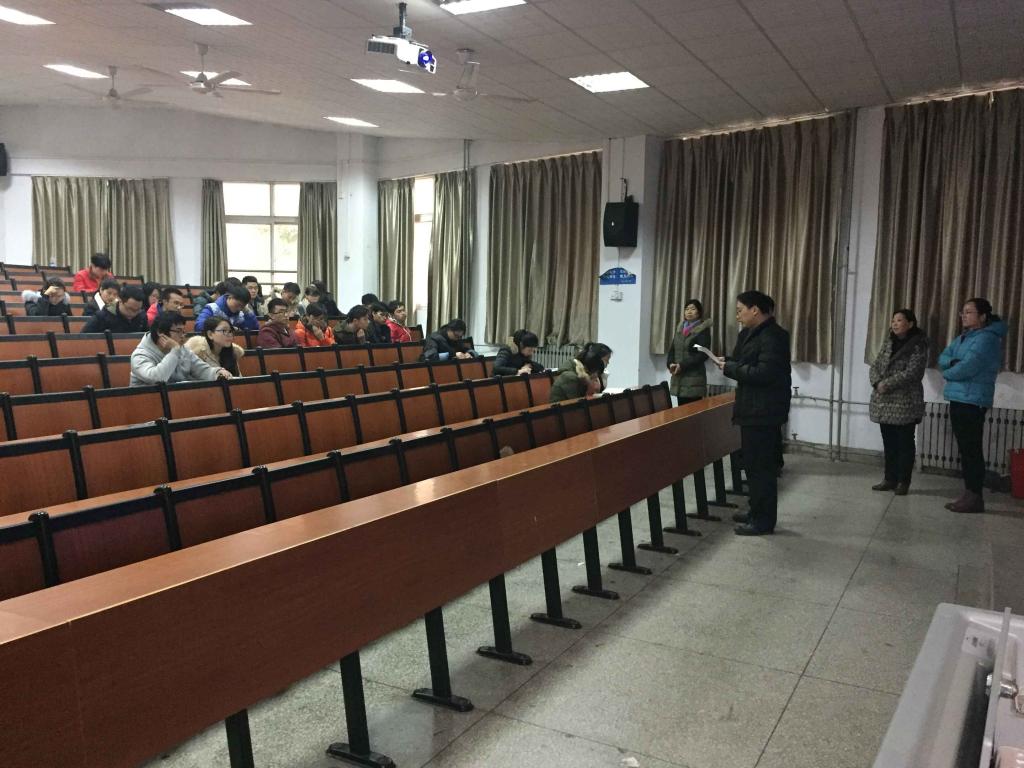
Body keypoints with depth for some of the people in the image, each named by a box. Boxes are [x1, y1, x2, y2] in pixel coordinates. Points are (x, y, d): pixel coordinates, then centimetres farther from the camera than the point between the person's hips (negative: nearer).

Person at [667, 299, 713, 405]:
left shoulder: (703, 330, -4)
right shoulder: (681, 328, 17)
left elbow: (703, 355, -12)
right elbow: (672, 349, 15)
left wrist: (682, 366, -18)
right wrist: (671, 364, -6)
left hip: (694, 378, -6)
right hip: (678, 377, 6)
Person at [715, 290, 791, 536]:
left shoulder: (773, 336, -18)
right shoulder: (751, 333, 13)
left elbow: (764, 373, -26)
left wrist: (730, 368, -18)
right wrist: (728, 362, -1)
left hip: (764, 412, -10)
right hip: (753, 409, 10)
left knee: (761, 466, -3)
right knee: (753, 463, 17)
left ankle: (764, 521, 6)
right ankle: (756, 512, 28)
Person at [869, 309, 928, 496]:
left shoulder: (918, 346, -6)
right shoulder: (888, 343, 14)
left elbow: (911, 373, -17)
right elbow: (874, 366, 8)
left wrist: (886, 384, -17)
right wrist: (877, 383, -11)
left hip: (905, 403, -6)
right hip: (884, 402, 6)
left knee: (904, 443, 2)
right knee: (889, 443, 11)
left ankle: (903, 482, 9)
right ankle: (890, 479, 19)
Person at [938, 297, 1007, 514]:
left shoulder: (986, 339, -11)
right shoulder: (963, 338, 18)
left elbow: (967, 368, -20)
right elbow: (943, 358, 12)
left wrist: (947, 373, -2)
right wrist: (953, 362, -10)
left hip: (972, 401, -9)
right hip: (959, 399, 9)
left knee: (972, 450, -6)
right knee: (965, 449, 11)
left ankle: (975, 498, -1)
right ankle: (969, 494, 17)